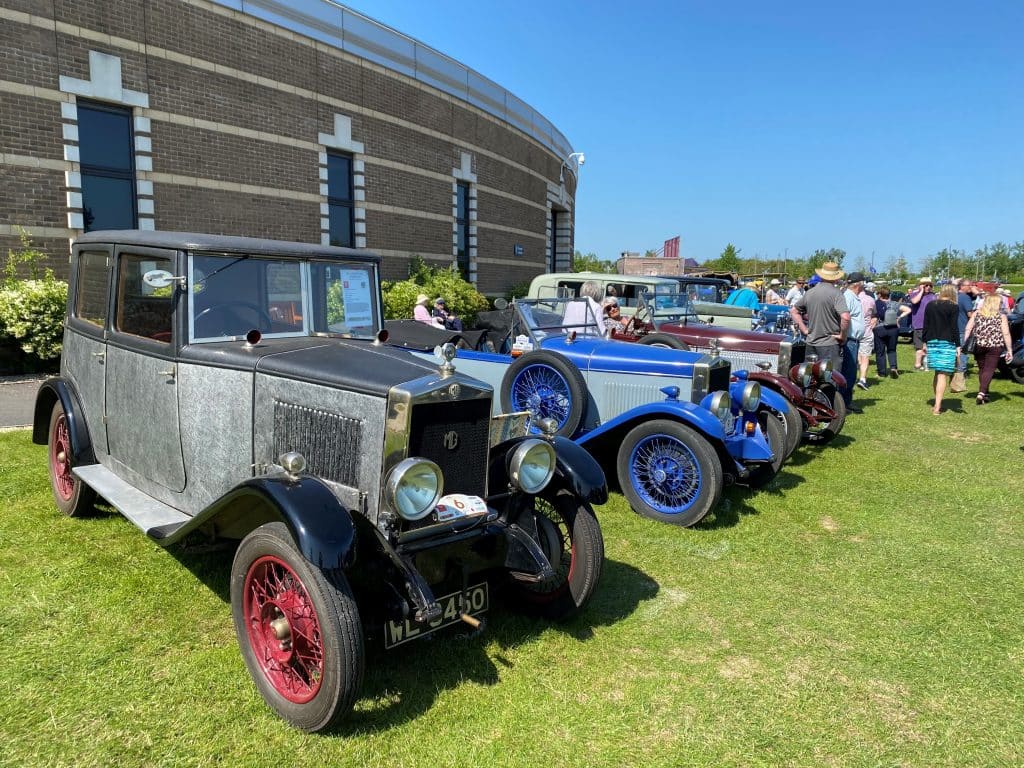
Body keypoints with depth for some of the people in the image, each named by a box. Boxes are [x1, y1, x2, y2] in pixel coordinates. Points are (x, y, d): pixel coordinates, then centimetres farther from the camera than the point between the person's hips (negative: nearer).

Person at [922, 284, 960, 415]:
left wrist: (925, 342, 17)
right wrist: (958, 345, -5)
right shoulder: (953, 307, -5)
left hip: (932, 342, 5)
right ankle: (937, 406, -10)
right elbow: (954, 328, -8)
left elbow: (925, 326, 10)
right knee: (943, 375, -5)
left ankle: (937, 403, 21)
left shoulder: (930, 305, 8)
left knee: (937, 373, 16)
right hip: (947, 343, -5)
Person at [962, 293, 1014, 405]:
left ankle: (985, 393, 22)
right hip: (995, 347, -3)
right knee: (989, 370, -3)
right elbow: (1006, 334, -4)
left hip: (979, 346, 3)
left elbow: (968, 329, 2)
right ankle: (981, 393, -18)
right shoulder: (1001, 316, 1)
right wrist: (1009, 350, 0)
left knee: (982, 369, 14)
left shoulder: (976, 314, 8)